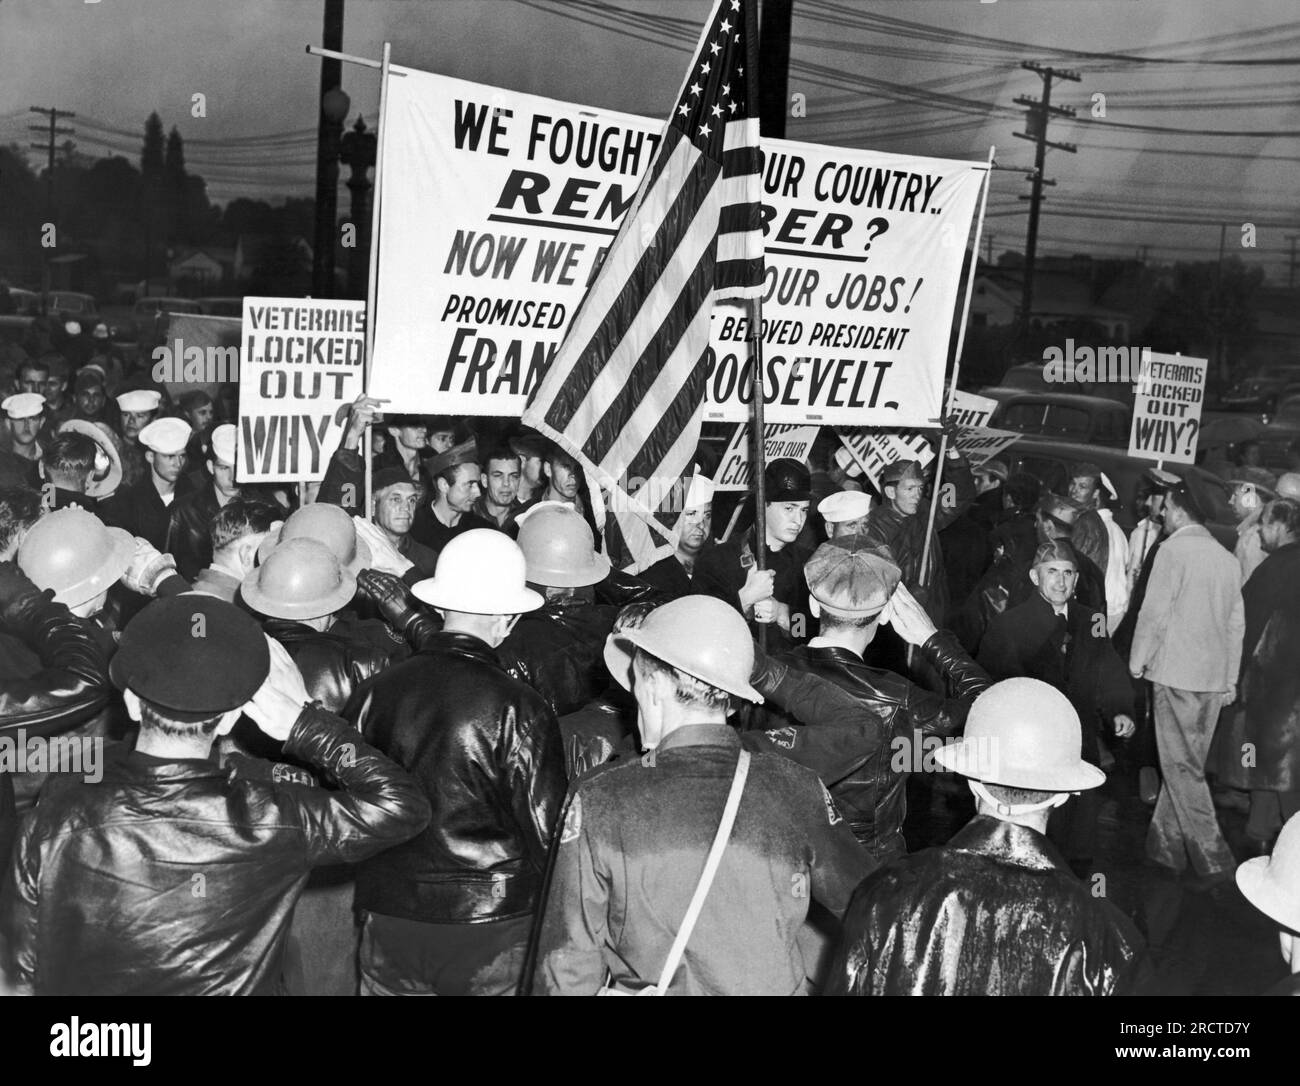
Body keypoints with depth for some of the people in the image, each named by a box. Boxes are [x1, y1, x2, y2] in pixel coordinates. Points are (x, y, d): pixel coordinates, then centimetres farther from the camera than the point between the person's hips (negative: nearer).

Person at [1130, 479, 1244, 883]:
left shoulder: (1173, 550, -11)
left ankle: (1212, 857, -3)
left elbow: (1154, 612, -13)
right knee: (1186, 762, 14)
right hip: (1214, 676, 7)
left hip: (1176, 673, -7)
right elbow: (1236, 623, 13)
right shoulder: (1228, 559, 9)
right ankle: (1166, 845, 20)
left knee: (1182, 767, -1)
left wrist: (1137, 662, 0)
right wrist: (1229, 679, 19)